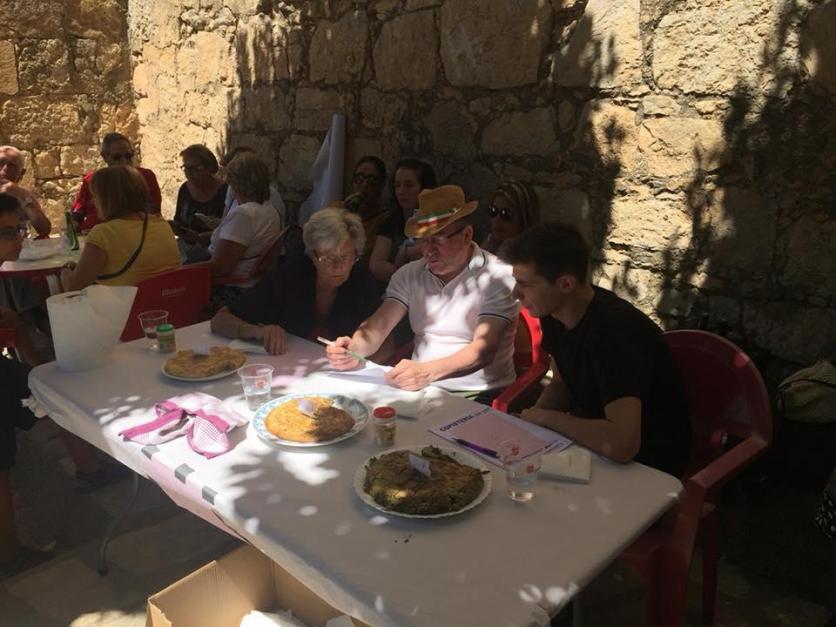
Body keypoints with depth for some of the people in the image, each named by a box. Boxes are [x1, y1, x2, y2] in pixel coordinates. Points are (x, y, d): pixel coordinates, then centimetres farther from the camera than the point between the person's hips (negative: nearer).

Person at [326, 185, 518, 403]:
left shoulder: (498, 278, -8)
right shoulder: (410, 275, 8)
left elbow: (483, 350, -19)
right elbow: (378, 325, 0)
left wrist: (428, 371, -35)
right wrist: (352, 349, -23)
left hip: (478, 398, -5)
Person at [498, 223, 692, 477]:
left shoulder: (614, 330, -32)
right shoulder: (552, 313, -6)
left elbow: (620, 446, -40)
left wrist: (546, 417, -25)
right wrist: (529, 420, -8)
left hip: (646, 464, -7)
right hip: (592, 436, 7)